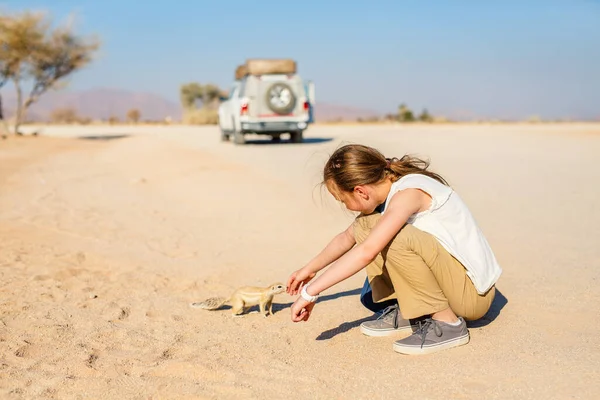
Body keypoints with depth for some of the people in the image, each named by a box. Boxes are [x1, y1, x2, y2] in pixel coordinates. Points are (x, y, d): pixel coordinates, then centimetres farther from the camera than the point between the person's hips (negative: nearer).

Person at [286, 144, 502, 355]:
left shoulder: (408, 192, -23)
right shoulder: (386, 192, 4)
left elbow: (366, 252, -35)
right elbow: (347, 238, 18)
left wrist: (310, 292, -32)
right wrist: (309, 269, 21)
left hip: (474, 291, -8)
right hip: (448, 273, 9)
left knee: (397, 237, -32)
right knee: (364, 225, 2)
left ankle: (447, 323, -16)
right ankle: (404, 312, 5)